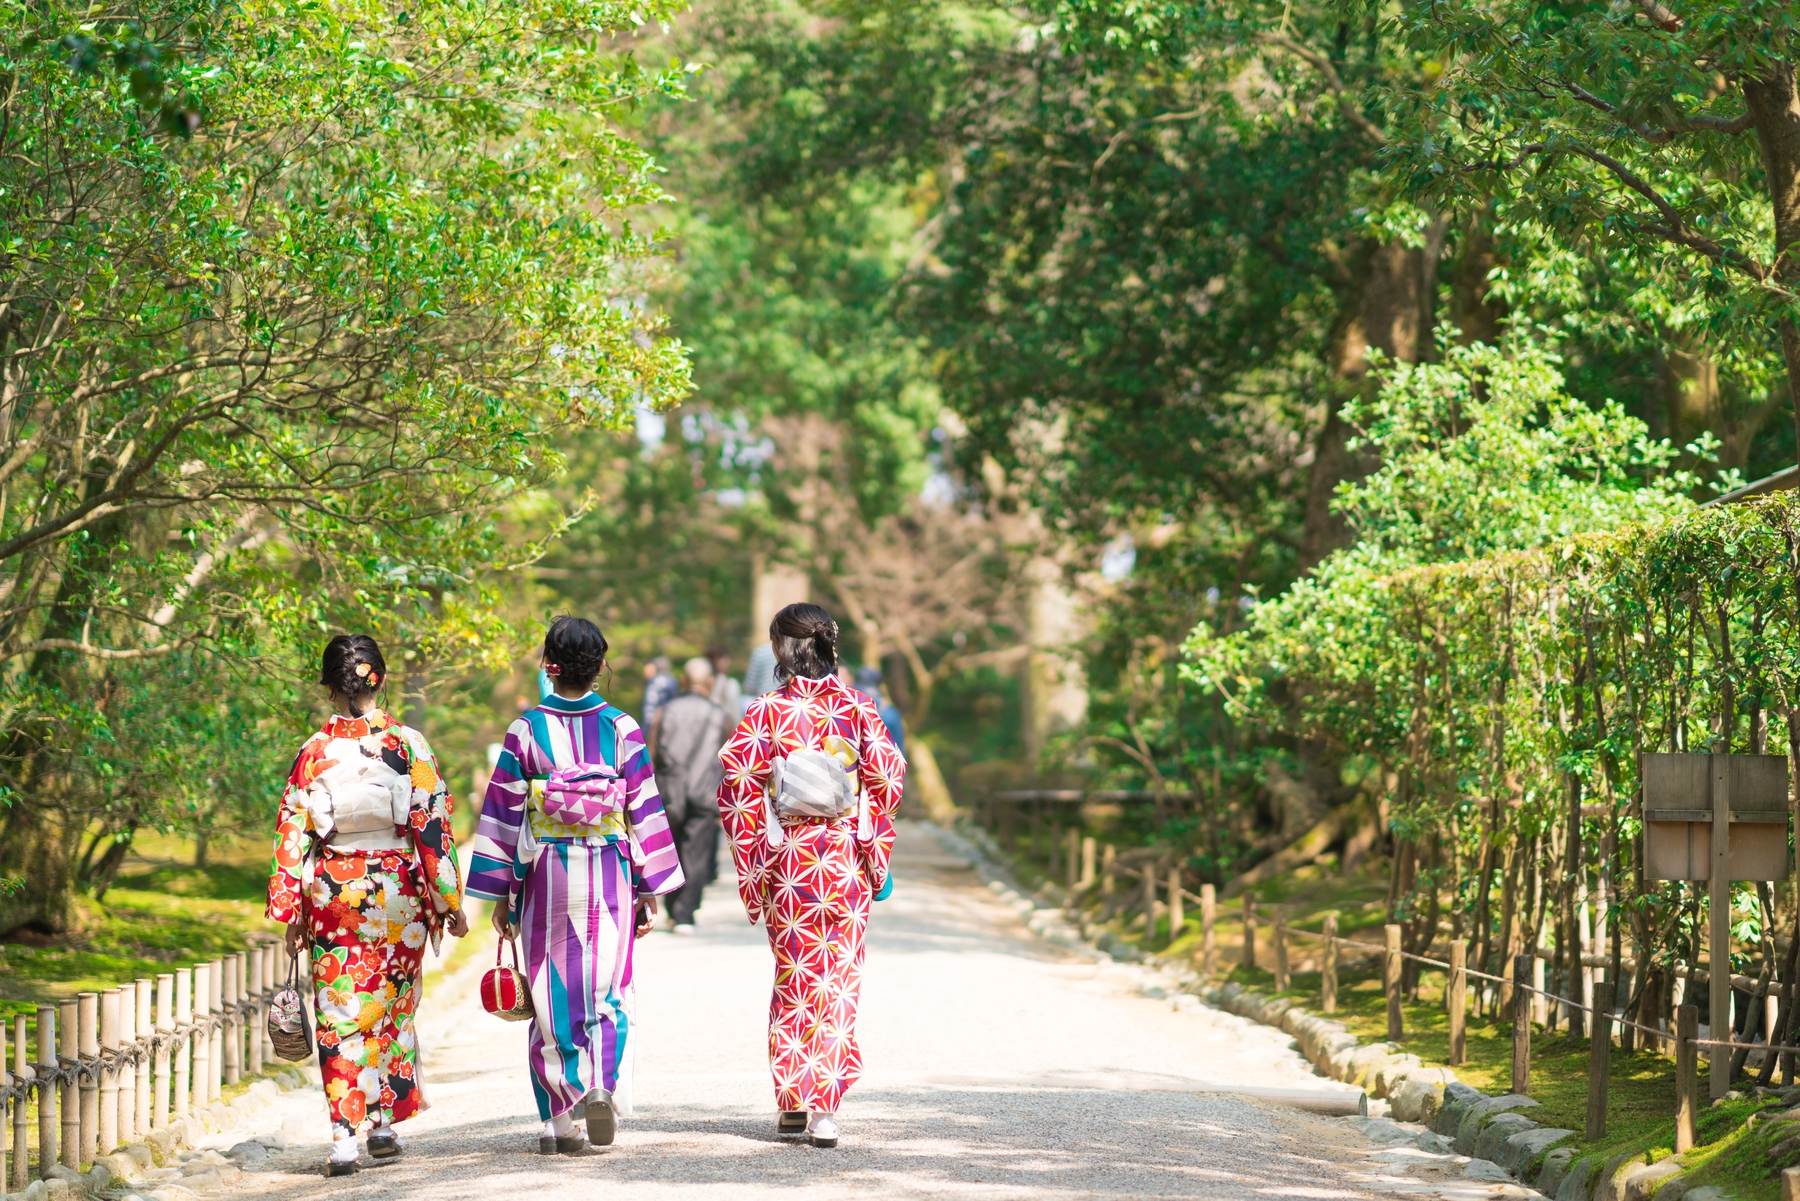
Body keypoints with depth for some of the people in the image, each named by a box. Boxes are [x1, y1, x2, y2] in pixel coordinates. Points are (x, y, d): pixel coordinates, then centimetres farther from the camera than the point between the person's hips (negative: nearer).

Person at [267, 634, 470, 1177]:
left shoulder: (313, 751, -5)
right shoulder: (408, 745, -6)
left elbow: (293, 836, -3)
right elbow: (433, 828, -4)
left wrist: (293, 914, 5)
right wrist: (447, 900, 4)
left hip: (332, 894, -1)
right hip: (397, 890, 1)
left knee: (340, 1015, 2)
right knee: (392, 1008, 17)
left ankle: (344, 1134, -7)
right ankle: (384, 1120, 21)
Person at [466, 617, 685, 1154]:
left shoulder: (526, 731, -3)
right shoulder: (622, 729, -2)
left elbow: (503, 813, -2)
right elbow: (645, 810, 0)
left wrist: (500, 894, 5)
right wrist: (650, 889, 7)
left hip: (546, 878, 0)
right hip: (609, 875, 0)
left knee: (553, 994, 7)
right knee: (608, 989, 10)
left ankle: (560, 1123, 7)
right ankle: (604, 1084, -14)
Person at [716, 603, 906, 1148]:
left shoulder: (765, 713, -5)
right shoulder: (858, 709, -2)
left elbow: (736, 787, -8)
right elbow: (886, 780, -5)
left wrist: (751, 859, 0)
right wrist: (875, 854, 3)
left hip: (785, 857, 0)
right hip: (845, 858, 0)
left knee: (792, 976, 13)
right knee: (836, 979, 4)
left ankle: (792, 1101, 15)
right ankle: (824, 1108, -3)